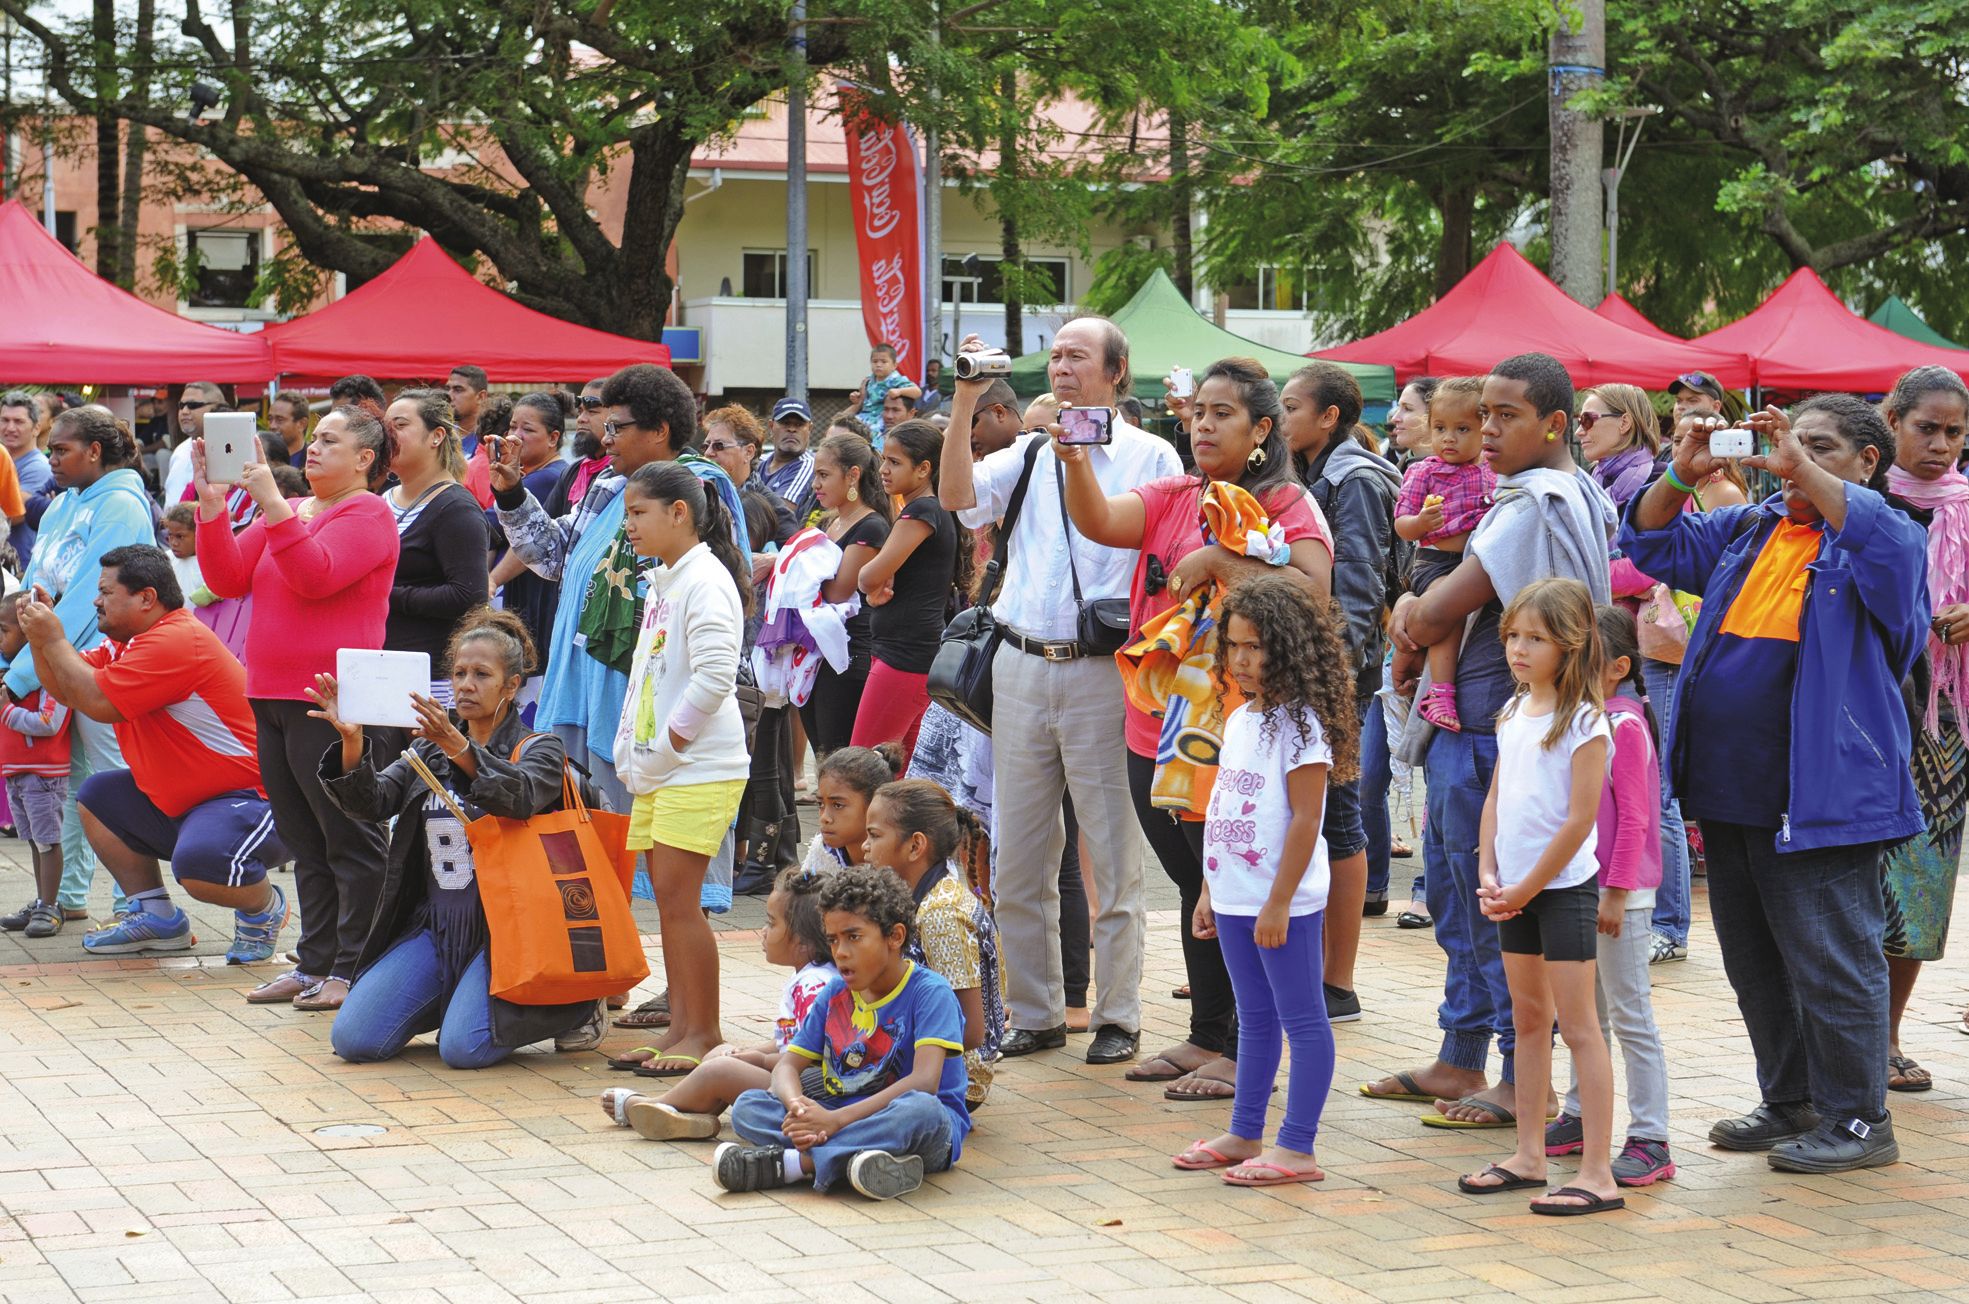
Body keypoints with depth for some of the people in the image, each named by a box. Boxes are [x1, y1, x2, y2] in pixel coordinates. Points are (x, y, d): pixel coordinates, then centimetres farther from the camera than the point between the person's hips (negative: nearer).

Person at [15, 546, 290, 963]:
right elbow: (64, 690, 15)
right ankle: (157, 917, 15)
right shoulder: (126, 643, 13)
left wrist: (54, 641, -12)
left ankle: (264, 907, 0)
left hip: (249, 797, -11)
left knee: (198, 865, -35)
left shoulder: (176, 641, -21)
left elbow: (98, 702, -24)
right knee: (95, 796, 14)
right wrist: (40, 638, 1)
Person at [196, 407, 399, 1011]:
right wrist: (211, 504, -4)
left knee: (349, 840, -3)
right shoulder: (288, 511, 17)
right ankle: (315, 962, 20)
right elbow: (228, 578, 7)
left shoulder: (367, 513, -7)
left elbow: (317, 576, -23)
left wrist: (272, 503, -26)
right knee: (305, 842, 13)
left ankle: (352, 968, 1)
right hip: (272, 697, 9)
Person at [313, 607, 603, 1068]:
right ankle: (456, 998, 18)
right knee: (353, 1039, -10)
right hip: (434, 926, 5)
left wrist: (460, 748, -39)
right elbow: (372, 803, 0)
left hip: (503, 928, -5)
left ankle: (575, 1005, 3)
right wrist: (352, 742, -19)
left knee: (462, 1047, -25)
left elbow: (522, 797, -23)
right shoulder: (428, 751, 16)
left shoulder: (538, 750, 1)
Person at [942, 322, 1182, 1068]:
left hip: (1102, 673, -4)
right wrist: (965, 402, -6)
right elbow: (958, 497, -1)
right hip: (1021, 668, 5)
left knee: (1113, 856, -1)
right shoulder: (1029, 454, 14)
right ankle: (1034, 1014, 17)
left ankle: (1119, 1018, 8)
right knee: (1019, 854, 8)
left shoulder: (1151, 458, 3)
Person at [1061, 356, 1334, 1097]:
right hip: (1156, 728, 7)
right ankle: (1206, 1039, 26)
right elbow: (1099, 523, -6)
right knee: (1195, 885, 15)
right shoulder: (1172, 499, 12)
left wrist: (1218, 560, -20)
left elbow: (1313, 591, -21)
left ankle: (1246, 1053, 6)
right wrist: (1075, 459, -23)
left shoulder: (1287, 504, -5)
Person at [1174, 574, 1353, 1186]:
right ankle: (1245, 1135, 25)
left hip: (1284, 901, -9)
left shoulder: (1300, 723, -14)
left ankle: (1297, 1148, 0)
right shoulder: (1240, 720, 12)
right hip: (1236, 897, 9)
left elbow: (1305, 820, -18)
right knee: (1254, 1017, 17)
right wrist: (1208, 891, 17)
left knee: (1301, 1019, -1)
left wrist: (1278, 903, -19)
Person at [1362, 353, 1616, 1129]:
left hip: (1491, 740, -11)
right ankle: (1460, 1063, 27)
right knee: (1453, 892, 17)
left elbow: (1448, 608, -20)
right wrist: (1412, 611, -2)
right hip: (1464, 731, 11)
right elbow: (1451, 592, 17)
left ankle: (1523, 1082, 4)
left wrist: (1411, 644, 0)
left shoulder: (1538, 503, -18)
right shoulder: (1573, 496, 15)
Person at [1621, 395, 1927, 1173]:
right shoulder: (1748, 532, 15)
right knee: (1753, 957, 15)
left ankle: (1858, 1117, 6)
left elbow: (1888, 543, -27)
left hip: (1819, 797, -7)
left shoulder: (1877, 540, -3)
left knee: (1829, 959, -3)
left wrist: (1805, 469, -28)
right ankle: (1790, 1101, 28)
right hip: (1730, 789, 7)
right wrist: (1683, 474, -2)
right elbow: (1652, 544, 16)